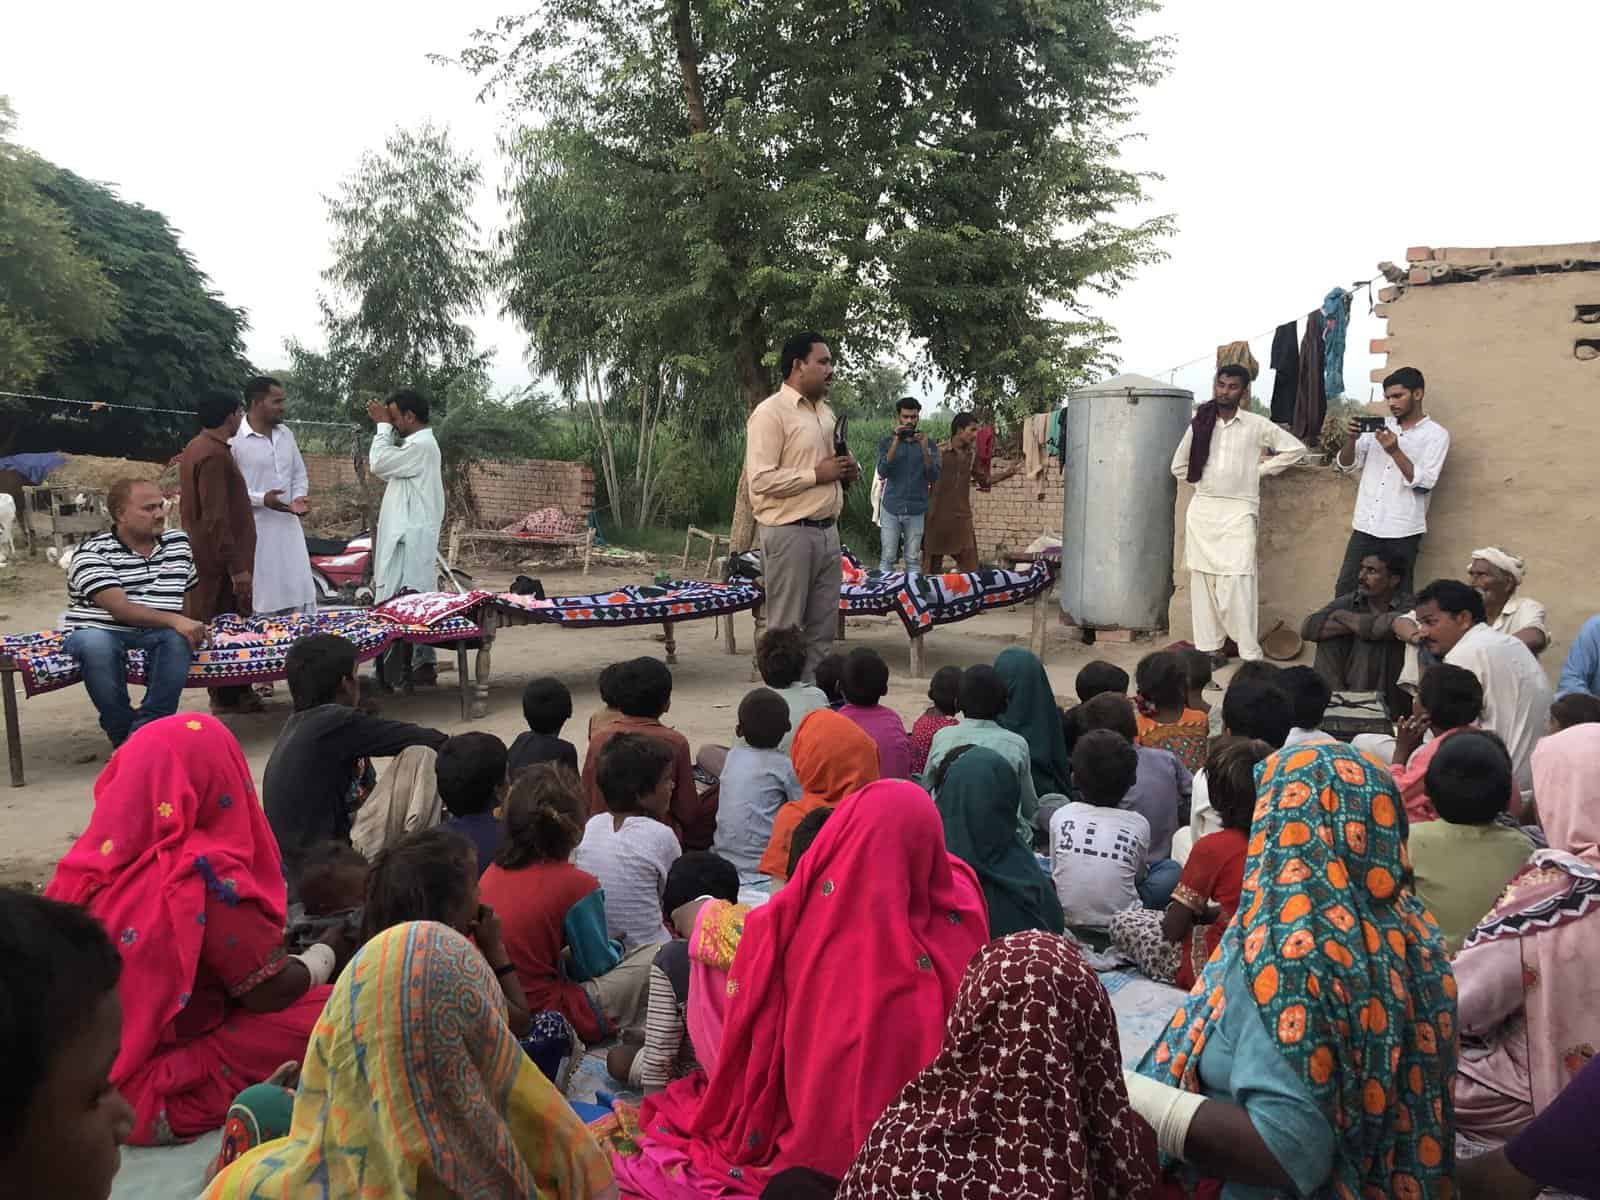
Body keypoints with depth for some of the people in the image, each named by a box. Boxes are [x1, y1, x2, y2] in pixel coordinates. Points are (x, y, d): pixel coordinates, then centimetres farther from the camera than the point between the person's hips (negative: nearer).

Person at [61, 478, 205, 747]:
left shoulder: (179, 542, 10)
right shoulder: (92, 552, -9)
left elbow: (190, 592, 23)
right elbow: (120, 608, -23)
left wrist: (192, 626, 6)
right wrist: (174, 620, -35)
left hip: (157, 635, 3)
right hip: (99, 634, -3)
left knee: (177, 639, -32)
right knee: (95, 644, -39)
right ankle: (123, 735, -19)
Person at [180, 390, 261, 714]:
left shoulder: (196, 447, 13)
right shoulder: (214, 455, -19)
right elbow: (216, 518, -23)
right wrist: (236, 566, -23)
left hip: (203, 555, 10)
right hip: (220, 560, -10)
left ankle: (227, 692, 19)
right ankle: (229, 696, 1)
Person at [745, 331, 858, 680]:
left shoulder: (825, 411, 16)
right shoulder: (770, 412, -11)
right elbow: (760, 481, -19)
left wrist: (848, 470, 4)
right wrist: (817, 474, -17)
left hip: (827, 531, 8)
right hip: (789, 533, -8)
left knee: (823, 627, 12)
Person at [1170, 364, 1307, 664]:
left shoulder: (1257, 425, 0)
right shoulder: (1199, 424, 8)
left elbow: (1295, 449, 5)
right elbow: (1179, 465, 19)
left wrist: (1260, 469, 3)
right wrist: (1203, 479, 10)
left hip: (1238, 511, -3)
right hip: (1201, 509, 4)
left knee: (1237, 582, -13)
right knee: (1202, 580, 2)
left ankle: (1250, 654, -9)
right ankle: (1208, 647, 8)